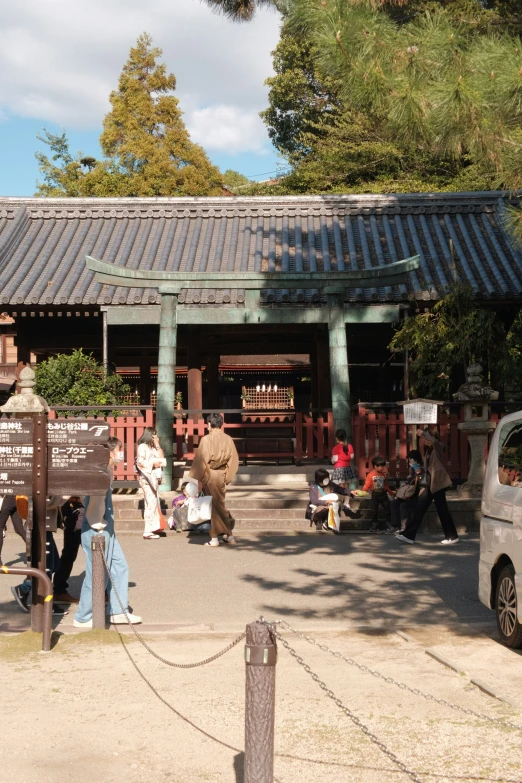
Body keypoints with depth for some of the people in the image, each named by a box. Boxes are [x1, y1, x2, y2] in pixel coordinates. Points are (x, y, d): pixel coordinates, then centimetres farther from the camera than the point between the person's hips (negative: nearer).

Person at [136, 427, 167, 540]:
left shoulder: (152, 447, 19)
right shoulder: (142, 447, -8)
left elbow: (160, 458, 12)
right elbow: (140, 462, -17)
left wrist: (157, 446, 6)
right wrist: (153, 463, -14)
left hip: (154, 477, 9)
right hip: (146, 476, -9)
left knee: (154, 502, 11)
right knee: (151, 502, -12)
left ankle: (154, 527, 18)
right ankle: (148, 531, -11)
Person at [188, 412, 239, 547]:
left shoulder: (206, 439, -12)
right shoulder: (228, 439, 0)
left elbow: (200, 460, -11)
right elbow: (234, 461, 3)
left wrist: (195, 479, -4)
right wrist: (227, 477, 12)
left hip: (209, 476, -4)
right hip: (222, 476, 4)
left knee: (213, 506, 3)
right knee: (219, 505, 17)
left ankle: (215, 538, 4)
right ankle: (228, 535, 17)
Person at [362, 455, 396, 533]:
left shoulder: (384, 474, 5)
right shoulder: (371, 475, -6)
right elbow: (367, 485, -12)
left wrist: (392, 493, 19)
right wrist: (363, 491, -28)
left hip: (383, 494, 2)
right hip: (375, 494, -2)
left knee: (387, 509, 3)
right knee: (374, 510, 6)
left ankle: (389, 525, 10)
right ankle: (374, 525, 15)